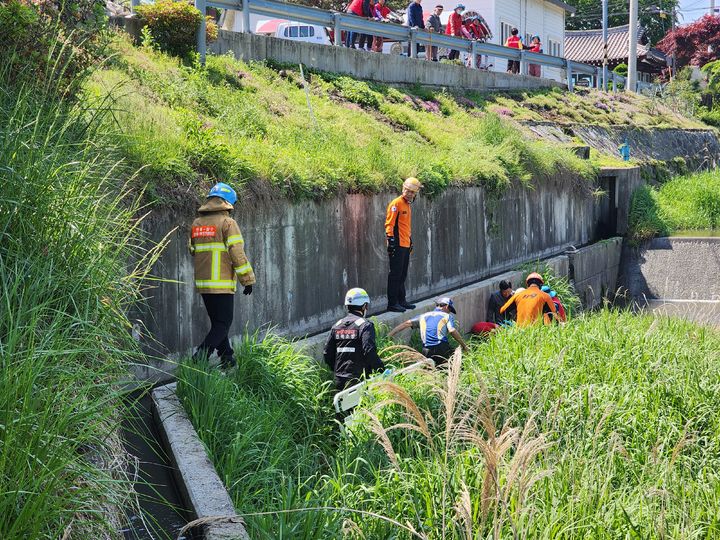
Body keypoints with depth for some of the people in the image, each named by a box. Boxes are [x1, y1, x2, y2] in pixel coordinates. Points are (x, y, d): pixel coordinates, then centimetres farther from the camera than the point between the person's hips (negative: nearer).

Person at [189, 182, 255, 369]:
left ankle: (227, 357, 23)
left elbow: (192, 250, 17)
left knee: (217, 322, 18)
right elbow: (237, 254, -13)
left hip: (202, 282, 7)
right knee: (223, 323, -1)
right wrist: (247, 279, -8)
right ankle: (200, 357, -15)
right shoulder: (227, 223, -9)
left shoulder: (196, 224, 10)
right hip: (222, 283, -7)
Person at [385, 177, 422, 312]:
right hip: (397, 245, -9)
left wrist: (410, 240, 26)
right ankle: (392, 303, -4)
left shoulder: (407, 205, 18)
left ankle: (401, 300, 22)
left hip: (405, 245, 9)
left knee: (402, 275, 14)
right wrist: (391, 240, -20)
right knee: (395, 274, -7)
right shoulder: (396, 203, -10)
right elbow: (389, 224, -15)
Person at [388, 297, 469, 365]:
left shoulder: (423, 316, 23)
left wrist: (388, 335, 14)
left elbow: (406, 324, 15)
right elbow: (453, 331, -3)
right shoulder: (447, 316, 12)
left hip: (427, 352, 4)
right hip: (442, 348, -3)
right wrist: (464, 345, 3)